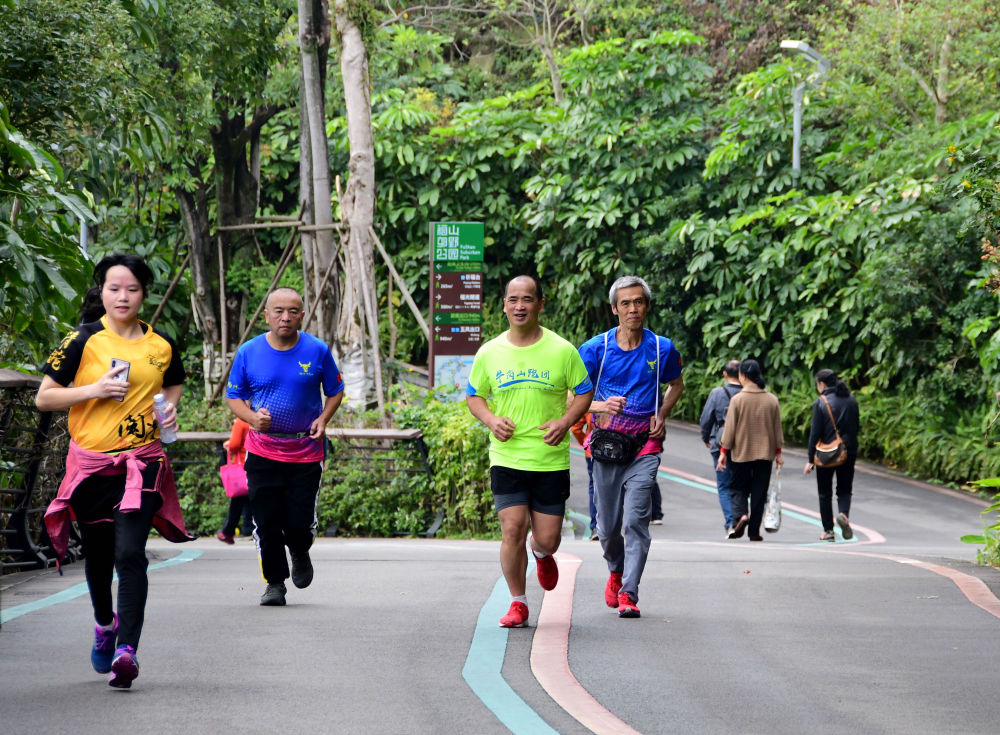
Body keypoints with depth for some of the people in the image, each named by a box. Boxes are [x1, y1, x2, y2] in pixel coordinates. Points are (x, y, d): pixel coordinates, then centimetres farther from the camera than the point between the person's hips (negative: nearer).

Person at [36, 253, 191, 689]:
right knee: (98, 554, 14)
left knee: (130, 554, -16)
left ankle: (127, 649, -20)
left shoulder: (161, 345, 6)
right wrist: (95, 389, -15)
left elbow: (172, 386, 27)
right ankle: (105, 623, 43)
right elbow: (43, 398, -2)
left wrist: (170, 409, 4)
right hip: (91, 461, 0)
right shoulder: (83, 341, -3)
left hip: (142, 461, 0)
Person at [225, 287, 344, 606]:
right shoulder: (248, 352, -2)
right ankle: (275, 582, 16)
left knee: (300, 523, -4)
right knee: (266, 522, -2)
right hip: (263, 451, 1)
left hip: (306, 451, 0)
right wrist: (252, 417, -13)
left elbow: (335, 391, 10)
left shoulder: (317, 351, -2)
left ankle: (300, 554, 32)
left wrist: (323, 419, -7)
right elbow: (234, 396, 7)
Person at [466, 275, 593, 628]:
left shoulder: (561, 350, -3)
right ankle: (518, 603, 7)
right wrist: (491, 420, -7)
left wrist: (565, 422, -12)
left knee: (547, 539, 1)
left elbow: (584, 392, 6)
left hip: (551, 460, 0)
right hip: (506, 458, 1)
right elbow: (473, 395, 13)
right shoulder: (489, 353, 2)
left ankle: (542, 555, 40)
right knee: (512, 529, -10)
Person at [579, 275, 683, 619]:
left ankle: (628, 594, -14)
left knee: (636, 520, -14)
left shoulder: (662, 349, 2)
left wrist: (661, 416, 5)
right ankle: (616, 571, 39)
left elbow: (676, 384, 22)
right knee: (608, 526, 8)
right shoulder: (595, 349, -2)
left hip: (644, 447, -1)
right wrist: (601, 406, -19)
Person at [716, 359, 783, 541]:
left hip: (742, 453, -2)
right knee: (759, 492, 7)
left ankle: (740, 515, -15)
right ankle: (754, 531, 6)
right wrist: (778, 452, 16)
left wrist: (723, 452, 1)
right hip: (765, 453, 2)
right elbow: (778, 429, 8)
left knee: (738, 487, 11)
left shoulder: (737, 399, -8)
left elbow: (730, 428, -6)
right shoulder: (772, 400, 2)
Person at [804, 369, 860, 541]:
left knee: (825, 493, 8)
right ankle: (843, 513, -17)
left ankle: (828, 530, 8)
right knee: (844, 489, 12)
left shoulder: (820, 403, -10)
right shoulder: (851, 400, 4)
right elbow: (857, 426, 8)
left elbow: (815, 432, -11)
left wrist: (811, 459, -7)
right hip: (848, 452, 3)